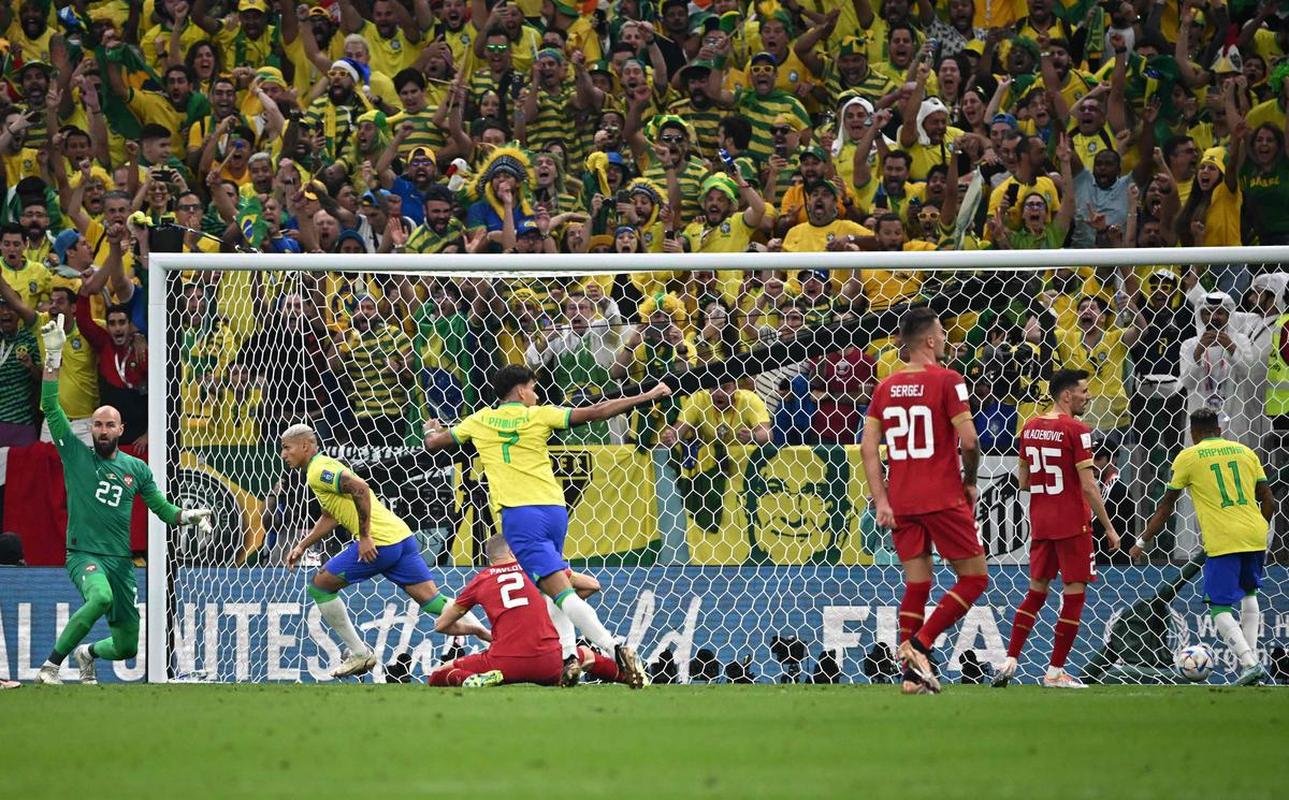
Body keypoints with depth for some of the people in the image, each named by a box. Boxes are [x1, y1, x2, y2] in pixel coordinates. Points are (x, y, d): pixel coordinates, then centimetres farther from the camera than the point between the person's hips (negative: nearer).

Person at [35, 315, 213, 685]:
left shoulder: (136, 469, 11)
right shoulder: (76, 454, 1)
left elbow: (163, 509, 16)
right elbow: (50, 406, -6)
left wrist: (190, 515, -4)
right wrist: (54, 356, -13)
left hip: (122, 562, 4)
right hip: (84, 554, -4)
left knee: (126, 647, 8)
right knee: (101, 597, -39)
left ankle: (88, 654, 44)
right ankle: (50, 665, -29)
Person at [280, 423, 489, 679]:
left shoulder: (319, 470, -8)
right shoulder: (323, 469, 23)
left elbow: (359, 488, -24)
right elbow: (329, 518, 36)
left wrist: (365, 537, -21)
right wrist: (302, 546, 31)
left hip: (378, 543, -9)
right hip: (400, 536, 9)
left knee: (320, 586, 3)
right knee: (431, 600, 4)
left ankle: (359, 654, 6)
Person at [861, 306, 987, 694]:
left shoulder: (886, 387, 9)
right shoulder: (947, 381, -8)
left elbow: (868, 445, 4)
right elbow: (968, 440, -14)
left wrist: (881, 500, 3)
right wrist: (970, 482, 4)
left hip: (901, 502, 6)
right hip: (943, 499, -6)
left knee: (916, 585, 12)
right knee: (974, 578, 4)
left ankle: (912, 673, 6)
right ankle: (919, 644, -11)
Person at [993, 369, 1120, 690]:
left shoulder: (1030, 428, 7)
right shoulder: (1076, 430, -13)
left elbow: (1023, 482, 13)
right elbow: (1088, 486, -16)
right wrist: (1109, 528, -9)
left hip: (1040, 522, 7)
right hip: (1073, 524, -7)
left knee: (1036, 589, 16)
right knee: (1074, 593, 2)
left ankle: (1009, 661, 9)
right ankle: (1055, 672, 2)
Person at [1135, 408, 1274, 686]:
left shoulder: (1187, 457, 3)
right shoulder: (1245, 452, 13)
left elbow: (1166, 506, 6)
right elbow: (1268, 501, 12)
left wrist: (1143, 541, 16)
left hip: (1221, 541, -5)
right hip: (1254, 536, 5)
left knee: (1220, 608, -1)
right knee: (1249, 594, 27)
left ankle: (1249, 664, -18)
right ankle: (1251, 656, 19)